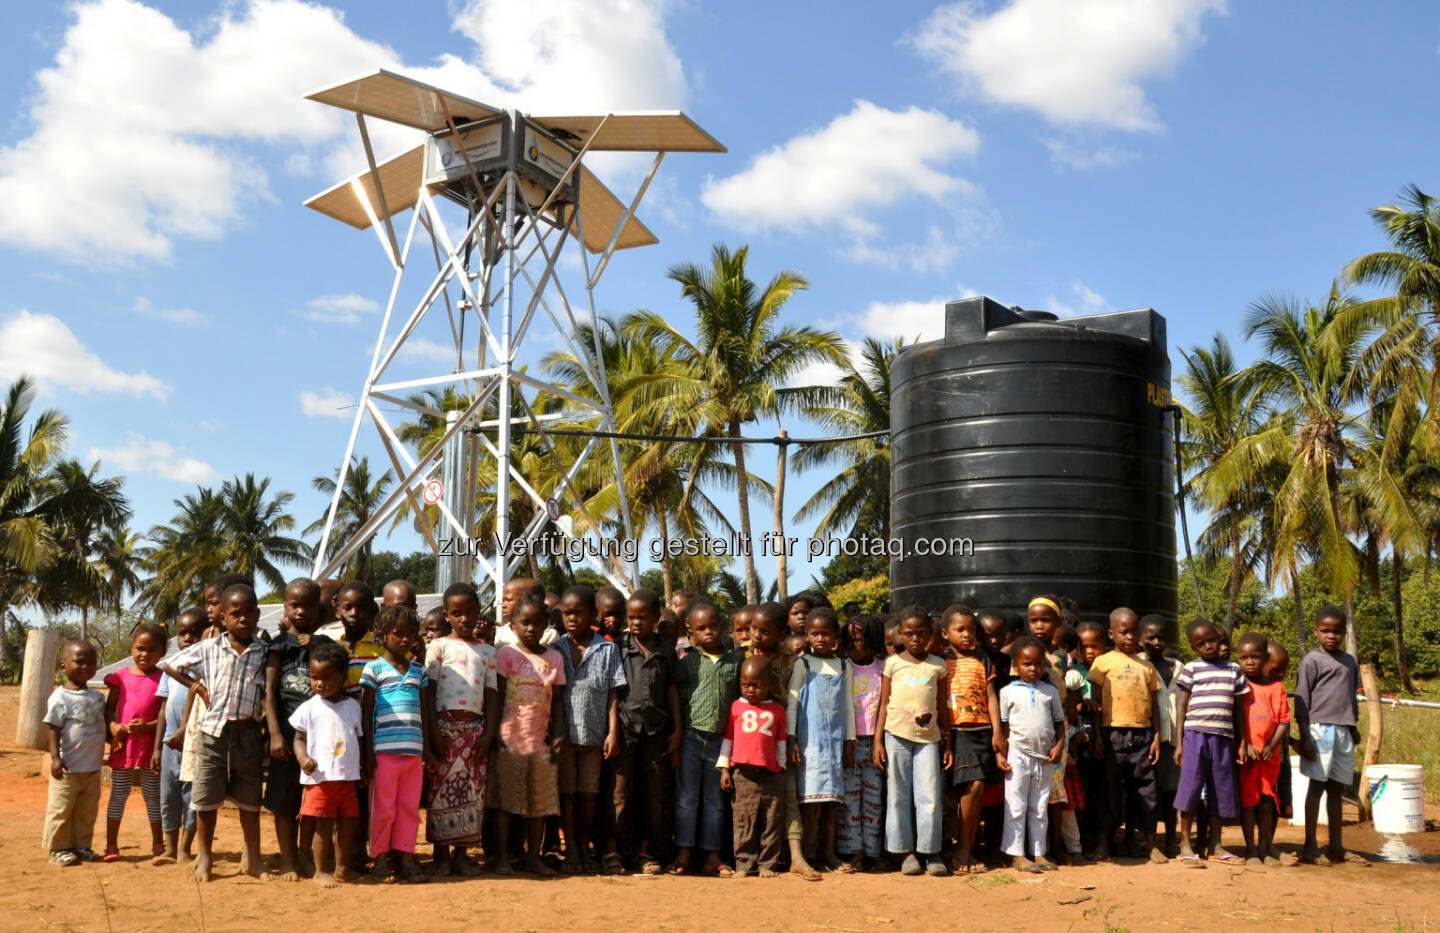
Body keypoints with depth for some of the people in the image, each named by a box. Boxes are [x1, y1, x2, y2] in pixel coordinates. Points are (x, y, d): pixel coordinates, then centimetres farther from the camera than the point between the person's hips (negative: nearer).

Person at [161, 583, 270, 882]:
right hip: (213, 732, -1)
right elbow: (171, 666, 11)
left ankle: (251, 857, 22)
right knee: (206, 798, 5)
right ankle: (204, 857, 20)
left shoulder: (264, 652, 1)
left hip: (249, 734, 1)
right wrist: (198, 687, 2)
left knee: (250, 801, 10)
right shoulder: (208, 649, 0)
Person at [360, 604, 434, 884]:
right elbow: (366, 711, -1)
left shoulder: (418, 671, 14)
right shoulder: (374, 668, 0)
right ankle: (381, 860, 12)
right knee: (383, 808, 1)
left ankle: (405, 861, 11)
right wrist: (367, 751, -6)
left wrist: (426, 748, 15)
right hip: (385, 749, -4)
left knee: (409, 808, 6)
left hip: (413, 751, 5)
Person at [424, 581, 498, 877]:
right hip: (445, 724, -3)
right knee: (442, 789, -2)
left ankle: (461, 854, 14)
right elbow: (429, 690, -1)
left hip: (475, 727, 3)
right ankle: (441, 855, 7)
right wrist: (434, 731, -10)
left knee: (472, 792, 4)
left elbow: (492, 696, 10)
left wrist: (488, 735, -1)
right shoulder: (439, 646, 4)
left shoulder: (488, 652, 12)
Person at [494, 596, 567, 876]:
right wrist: (493, 735, -8)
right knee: (504, 799, 1)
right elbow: (497, 696, -1)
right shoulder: (507, 654, 0)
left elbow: (557, 701, 11)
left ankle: (533, 855, 16)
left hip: (540, 740, 3)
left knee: (541, 800, 6)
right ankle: (502, 855, 9)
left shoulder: (554, 657, 9)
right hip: (510, 739, -3)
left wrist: (559, 733, -1)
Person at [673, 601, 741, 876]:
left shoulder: (735, 661, 7)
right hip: (691, 737, -2)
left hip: (719, 740, 3)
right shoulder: (686, 661, 0)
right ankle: (683, 854, 7)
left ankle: (712, 856, 17)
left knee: (715, 801, 10)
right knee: (687, 797, 1)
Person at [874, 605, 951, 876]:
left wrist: (947, 744, 8)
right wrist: (878, 741, -1)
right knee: (898, 796, 3)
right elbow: (884, 704, 5)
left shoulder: (937, 665, 8)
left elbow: (942, 707, 11)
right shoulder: (893, 663, 5)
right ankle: (906, 852, 12)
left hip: (928, 737, 0)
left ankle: (931, 852, 8)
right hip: (896, 735, 0)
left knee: (930, 797, -3)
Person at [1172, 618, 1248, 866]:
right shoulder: (1192, 669, 3)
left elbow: (1238, 708, 16)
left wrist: (1242, 742, 11)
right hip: (1195, 734, -3)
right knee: (1190, 787, -5)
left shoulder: (1234, 670, 12)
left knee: (1221, 791, 8)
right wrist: (1179, 743, -3)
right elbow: (1182, 706, 2)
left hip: (1223, 737, 3)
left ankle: (1215, 846, 19)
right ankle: (1185, 845, 4)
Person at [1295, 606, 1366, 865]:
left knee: (1336, 787, 11)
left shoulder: (1349, 661, 15)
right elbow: (1301, 702, -6)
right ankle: (1310, 847, 1)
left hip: (1343, 730, 6)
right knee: (1317, 786, -3)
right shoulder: (1312, 660, -3)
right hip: (1320, 727, -6)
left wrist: (1354, 726, 17)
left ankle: (1336, 846, 18)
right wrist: (1304, 737, -11)